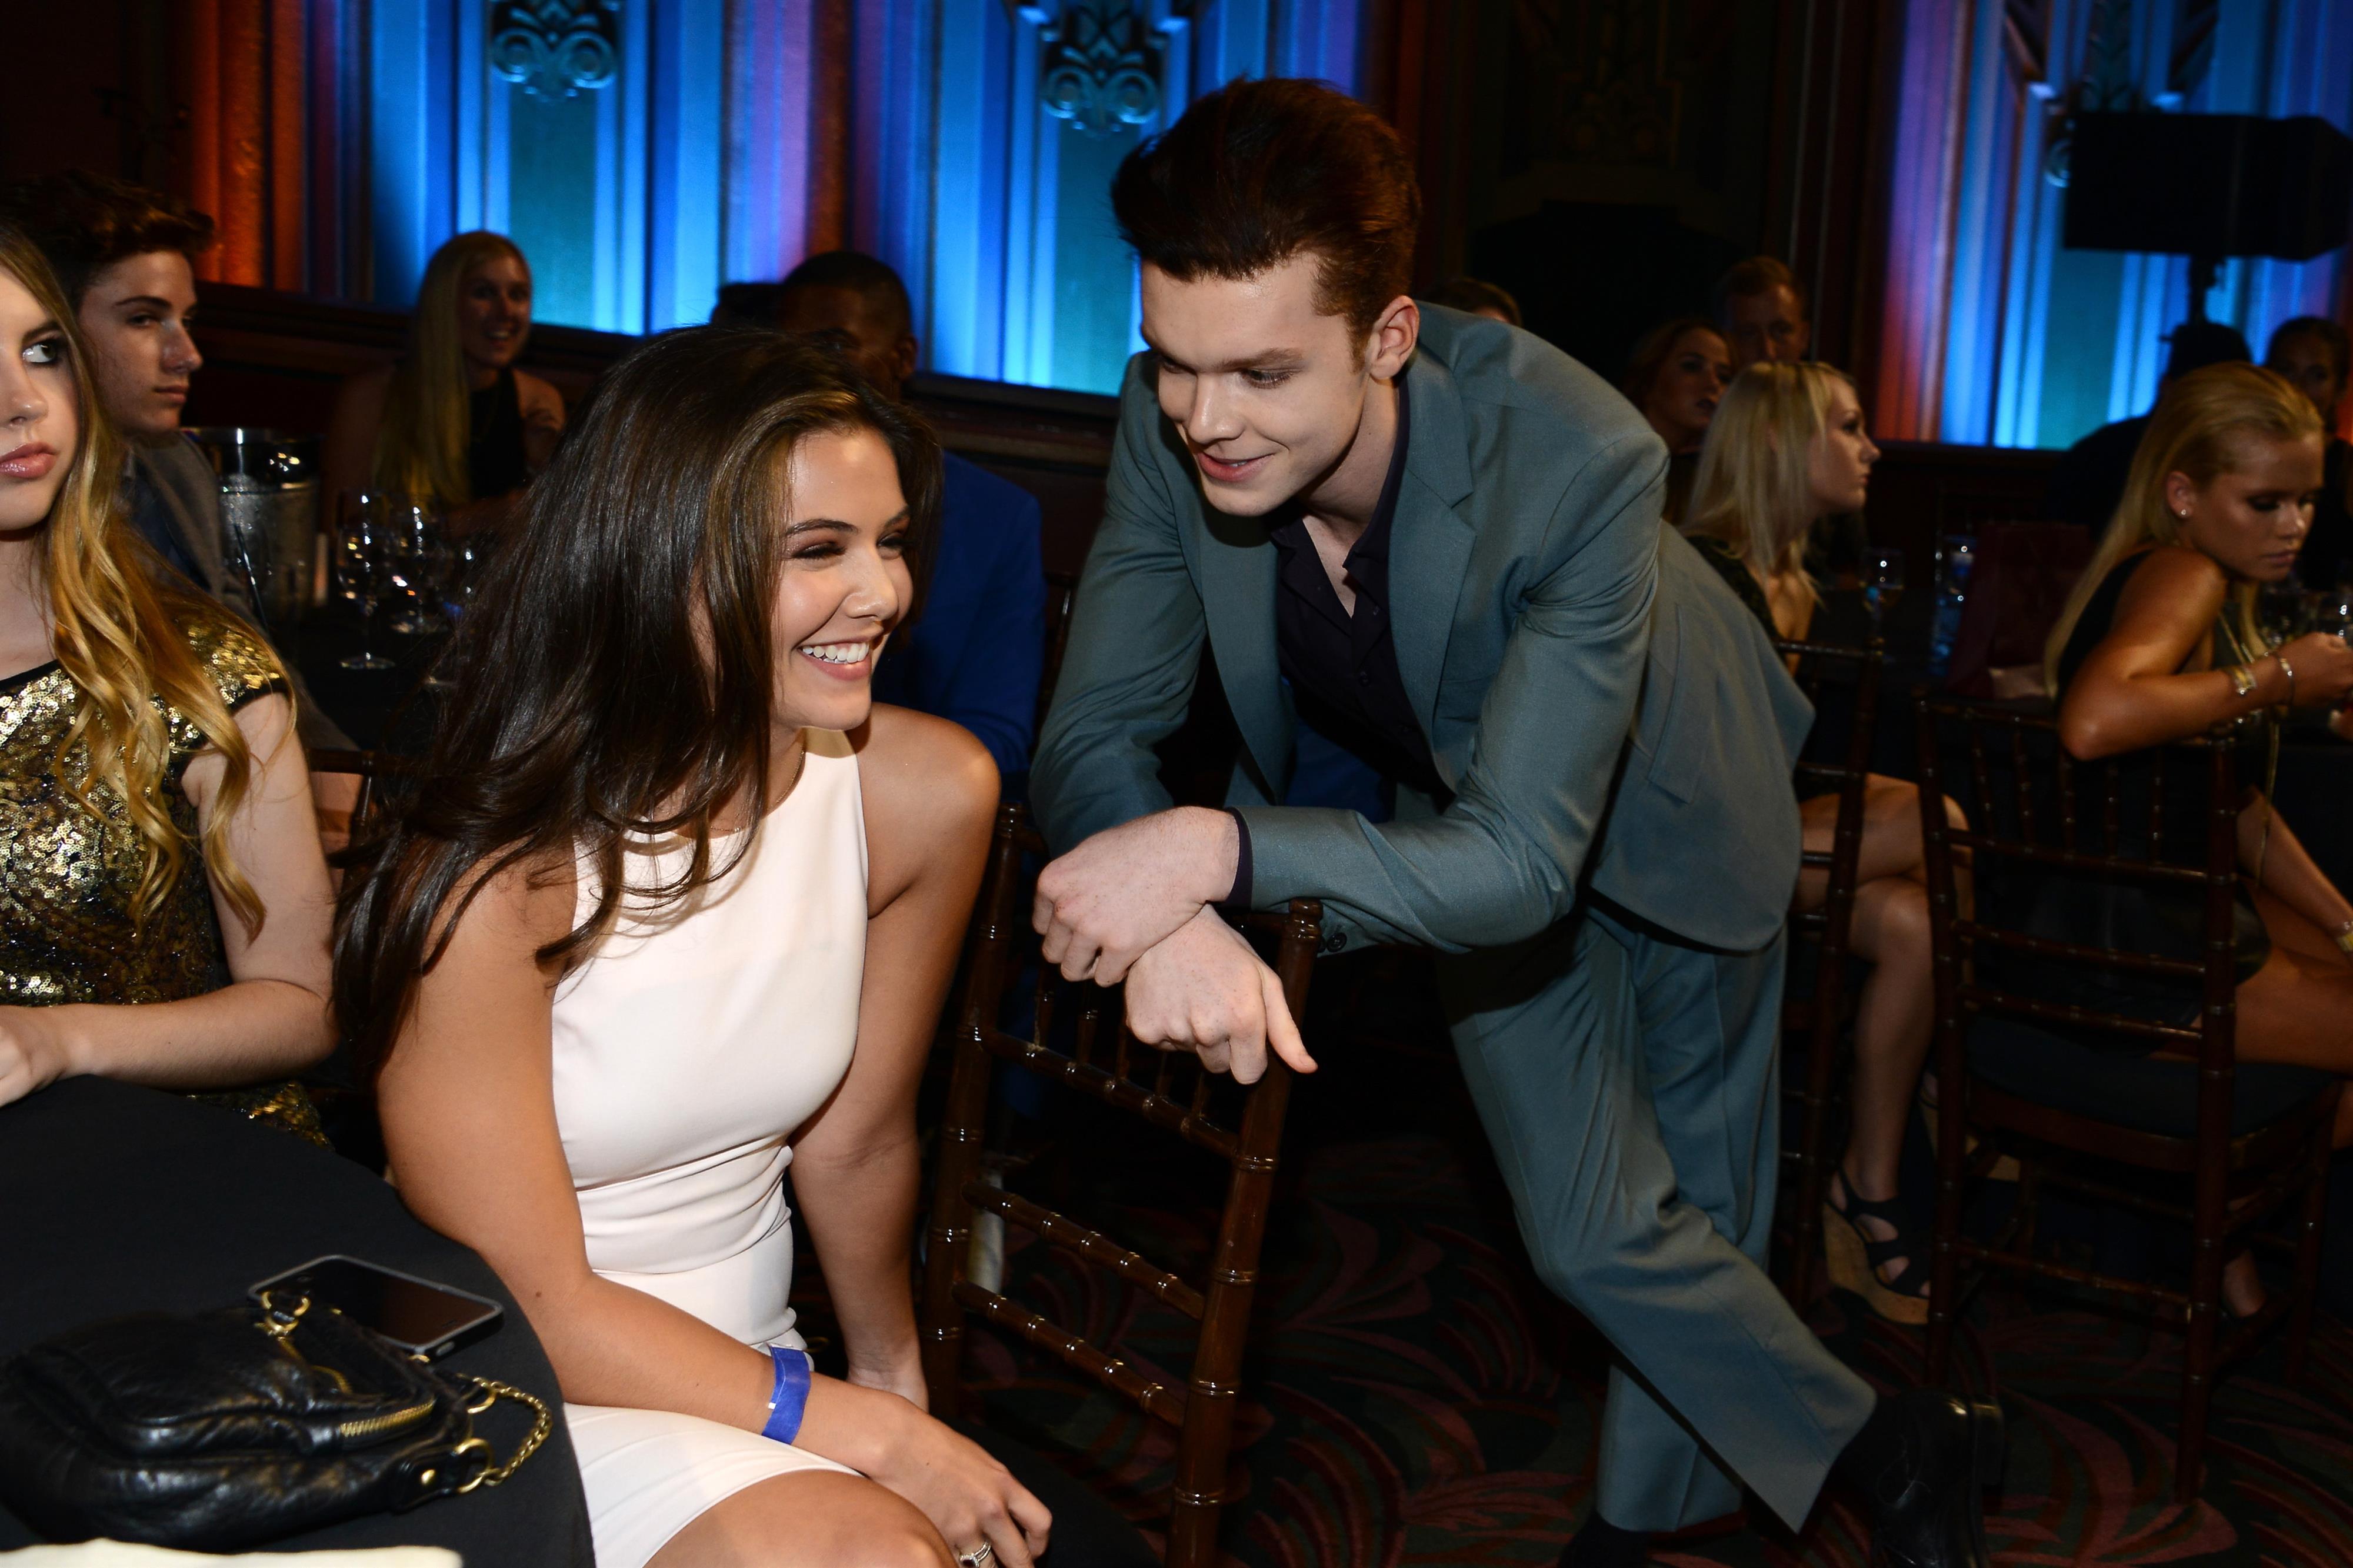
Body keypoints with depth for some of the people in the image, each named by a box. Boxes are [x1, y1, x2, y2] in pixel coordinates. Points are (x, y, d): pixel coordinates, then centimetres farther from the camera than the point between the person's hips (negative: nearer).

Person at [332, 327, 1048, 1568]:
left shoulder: (919, 796, -11)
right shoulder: (496, 881, -23)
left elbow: (854, 1135, 3)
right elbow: (528, 1312, -16)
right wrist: (866, 1435, -19)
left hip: (749, 1364, 5)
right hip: (524, 1407, -4)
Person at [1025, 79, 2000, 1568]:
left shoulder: (1580, 461, -42)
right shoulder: (1172, 427, -29)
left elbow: (1523, 859, -40)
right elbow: (1097, 731, -25)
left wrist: (1222, 850, -54)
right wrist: (1172, 921, -47)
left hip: (1660, 812, -3)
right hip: (1452, 809, 3)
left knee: (1692, 1203, 16)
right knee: (1591, 1230, 7)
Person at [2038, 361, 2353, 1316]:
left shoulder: (2218, 588, 13)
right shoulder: (2182, 576, -19)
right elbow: (2093, 722, -41)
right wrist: (2276, 678, -27)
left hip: (2186, 907, 10)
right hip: (2119, 953, -10)